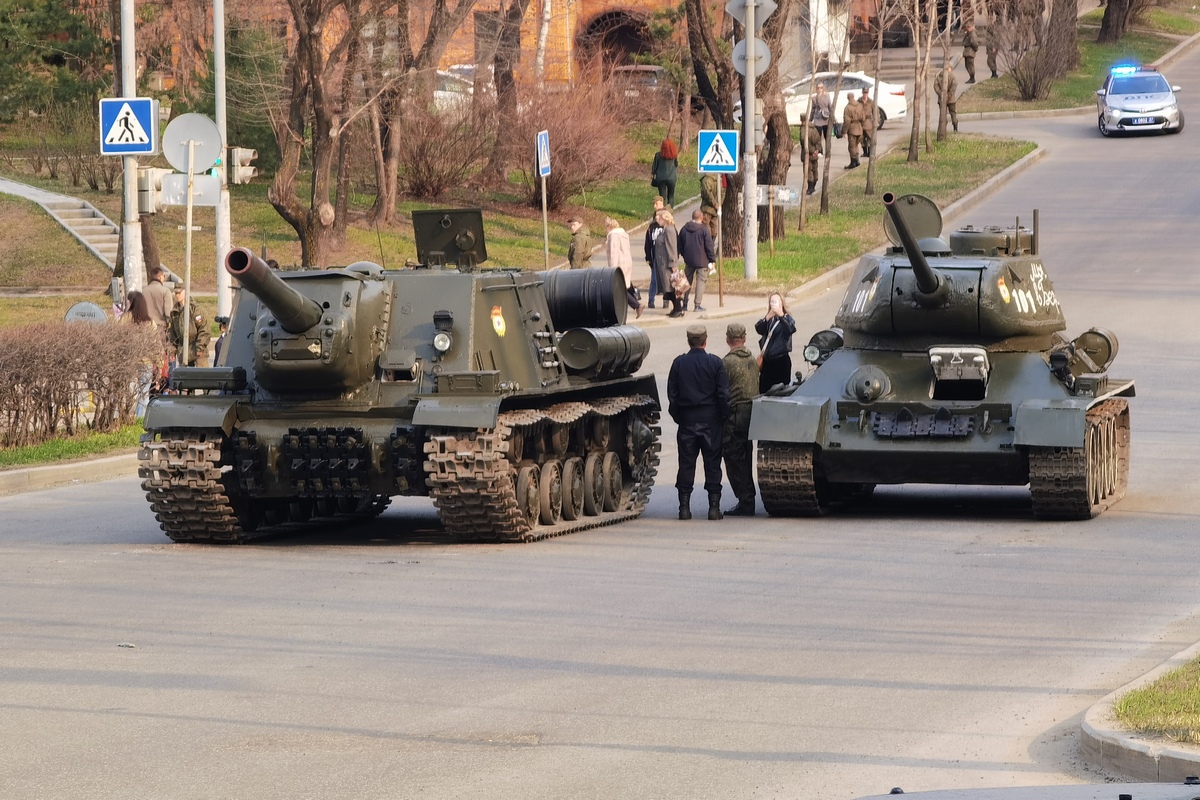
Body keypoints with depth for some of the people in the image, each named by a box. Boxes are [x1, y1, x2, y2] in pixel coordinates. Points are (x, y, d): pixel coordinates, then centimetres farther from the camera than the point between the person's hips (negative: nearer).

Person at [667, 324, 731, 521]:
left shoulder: (679, 363, -1)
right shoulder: (715, 363, -5)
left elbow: (672, 394, 2)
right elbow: (723, 394, -5)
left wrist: (676, 416, 12)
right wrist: (724, 416, 5)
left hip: (686, 419, 1)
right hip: (710, 420, -1)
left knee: (686, 463, 5)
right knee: (712, 463, 3)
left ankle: (684, 506, 2)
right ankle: (714, 506, 1)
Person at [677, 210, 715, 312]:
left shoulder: (684, 229, 5)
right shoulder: (703, 229, -11)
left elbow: (680, 246, 13)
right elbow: (709, 246, -10)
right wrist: (712, 259, -1)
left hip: (689, 261, 4)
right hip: (702, 260, -4)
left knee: (687, 281, 14)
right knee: (701, 281, 2)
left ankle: (684, 304, 15)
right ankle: (698, 305, -2)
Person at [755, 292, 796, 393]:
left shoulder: (787, 318, -1)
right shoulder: (767, 319, 11)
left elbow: (790, 330, -23)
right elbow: (758, 329, -9)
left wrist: (781, 316, -38)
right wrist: (768, 317, -27)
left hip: (781, 360, -4)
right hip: (767, 360, 4)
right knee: (763, 390, 3)